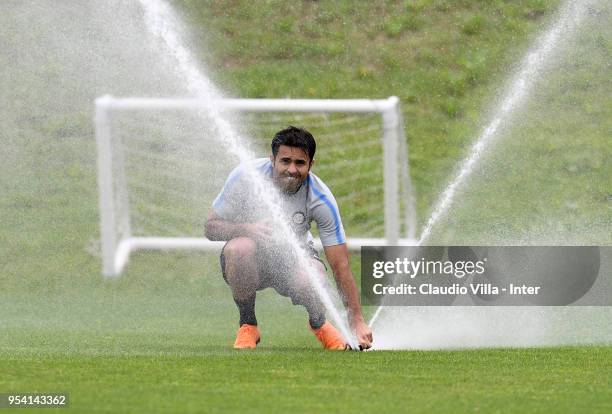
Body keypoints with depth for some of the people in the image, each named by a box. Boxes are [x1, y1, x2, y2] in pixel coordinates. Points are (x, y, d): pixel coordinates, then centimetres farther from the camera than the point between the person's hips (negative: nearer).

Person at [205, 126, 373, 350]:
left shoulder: (321, 198, -20)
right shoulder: (245, 176, -21)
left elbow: (340, 266, -18)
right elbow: (211, 228, -14)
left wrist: (357, 321, -23)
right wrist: (250, 229, -35)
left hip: (295, 257, 0)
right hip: (253, 259, 0)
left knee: (308, 283, -35)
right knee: (240, 248, -37)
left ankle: (319, 323, 5)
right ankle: (247, 325, -11)